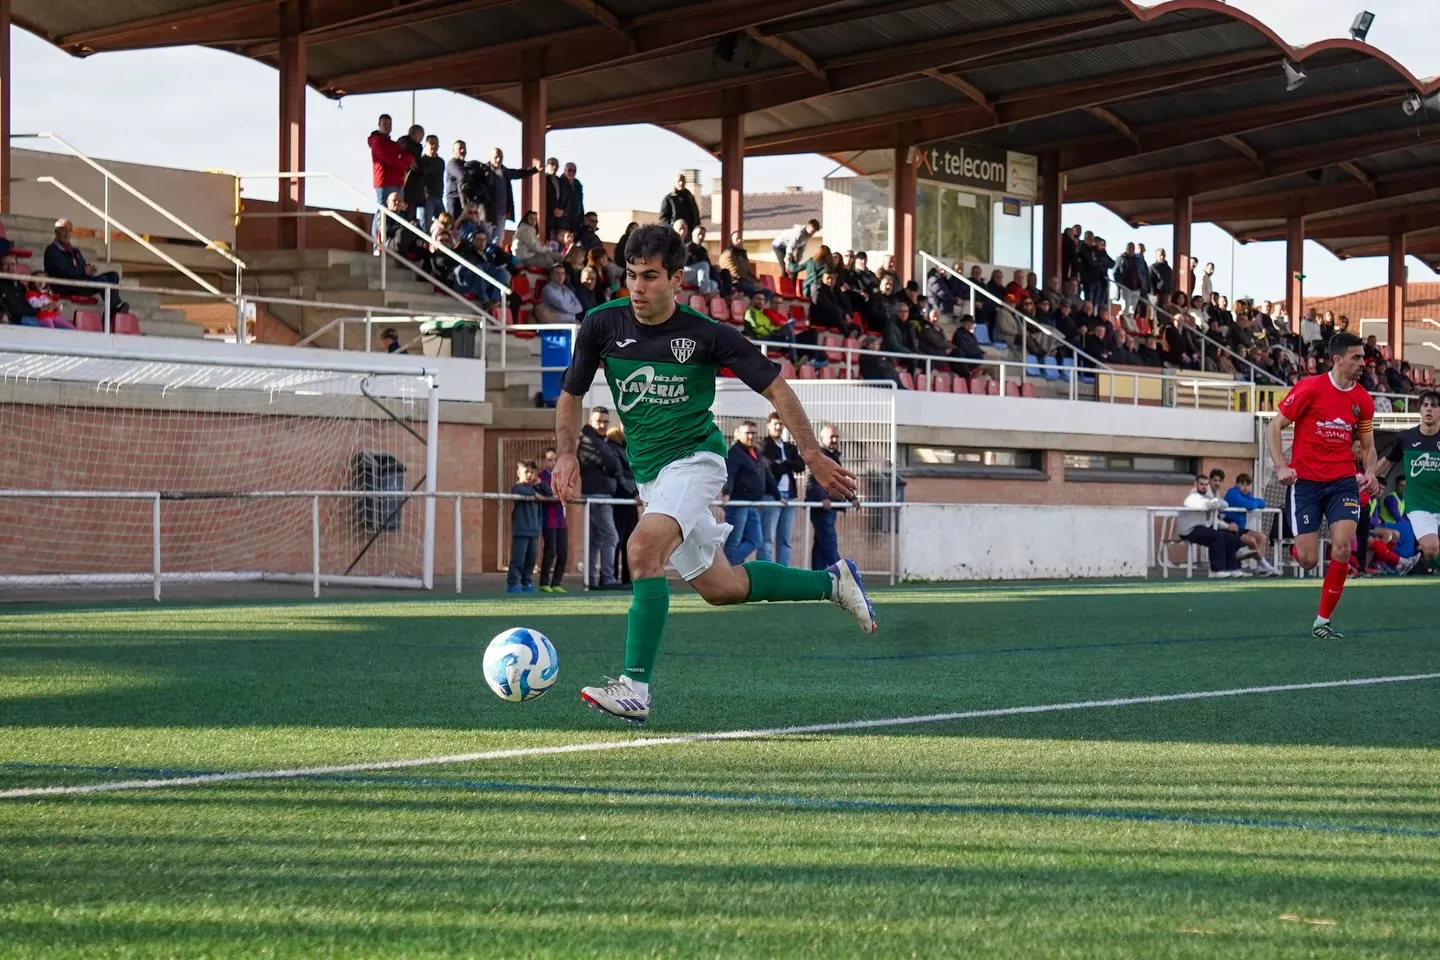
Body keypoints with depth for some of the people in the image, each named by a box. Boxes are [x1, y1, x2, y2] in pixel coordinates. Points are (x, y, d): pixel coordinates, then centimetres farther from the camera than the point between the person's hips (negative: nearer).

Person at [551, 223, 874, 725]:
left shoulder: (707, 335, -13)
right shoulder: (603, 324, -5)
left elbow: (775, 386, -4)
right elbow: (571, 395, 8)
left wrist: (813, 456, -7)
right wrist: (567, 453, -9)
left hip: (695, 458, -6)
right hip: (649, 473, 6)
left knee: (645, 545, -31)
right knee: (720, 587, 14)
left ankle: (635, 688, -32)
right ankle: (832, 581, 36)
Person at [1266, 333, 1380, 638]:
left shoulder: (1363, 400, 2)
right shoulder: (1309, 389, -10)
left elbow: (1367, 445, 15)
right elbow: (1274, 427, -4)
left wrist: (1369, 472, -5)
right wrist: (1281, 467, -15)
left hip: (1343, 481, 3)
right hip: (1305, 481, -3)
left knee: (1342, 548, -16)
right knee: (1307, 560, -6)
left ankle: (1323, 621, -3)